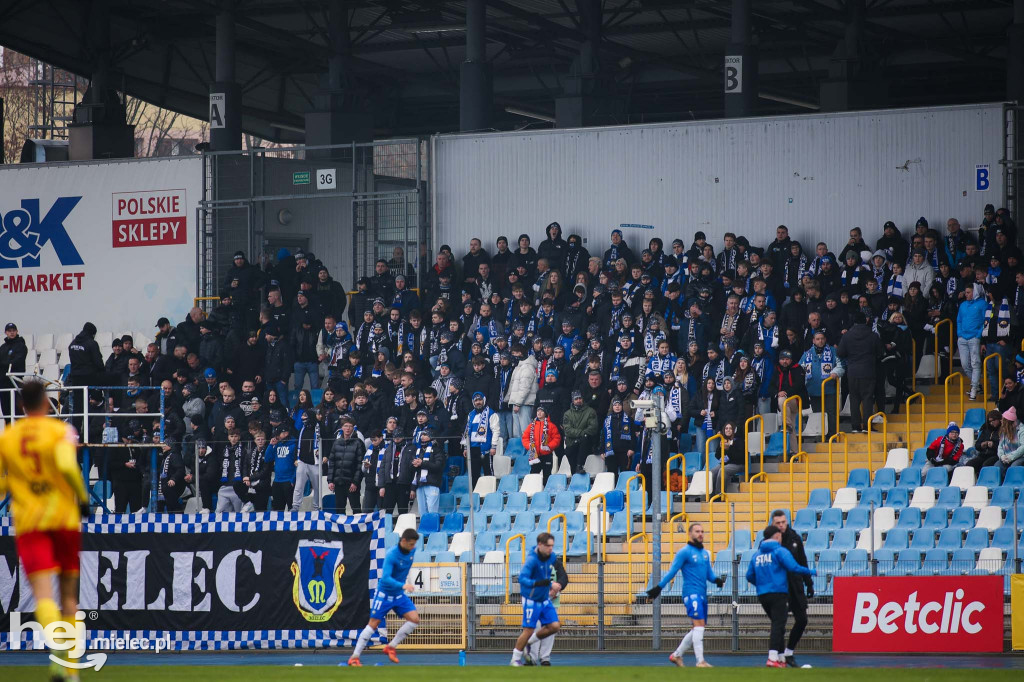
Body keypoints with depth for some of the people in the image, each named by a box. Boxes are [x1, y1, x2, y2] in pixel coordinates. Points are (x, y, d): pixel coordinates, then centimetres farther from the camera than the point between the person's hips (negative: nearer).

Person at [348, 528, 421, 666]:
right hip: (384, 594, -7)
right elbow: (385, 578, -36)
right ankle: (354, 657, 5)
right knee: (373, 624, -4)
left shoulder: (412, 550, -4)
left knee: (414, 619, -8)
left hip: (399, 595, 7)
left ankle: (391, 647, 6)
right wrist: (403, 586, -47)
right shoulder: (391, 555, -27)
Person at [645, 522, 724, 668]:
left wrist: (717, 579, -4)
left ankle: (676, 655, 24)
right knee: (699, 625, -17)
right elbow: (672, 571, -5)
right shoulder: (684, 552, -4)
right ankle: (700, 661, -19)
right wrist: (659, 587, -11)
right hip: (691, 593, -8)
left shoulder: (705, 553, 17)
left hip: (702, 595, 8)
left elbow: (709, 574, 18)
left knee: (698, 629, 11)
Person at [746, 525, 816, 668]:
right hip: (778, 593, -7)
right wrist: (811, 572, -4)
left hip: (762, 595, 7)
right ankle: (773, 658, -21)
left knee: (777, 625, 18)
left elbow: (750, 576, 14)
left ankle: (781, 657, 22)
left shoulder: (757, 554, 14)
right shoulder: (780, 551, -5)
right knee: (778, 625, -9)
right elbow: (793, 567, -17)